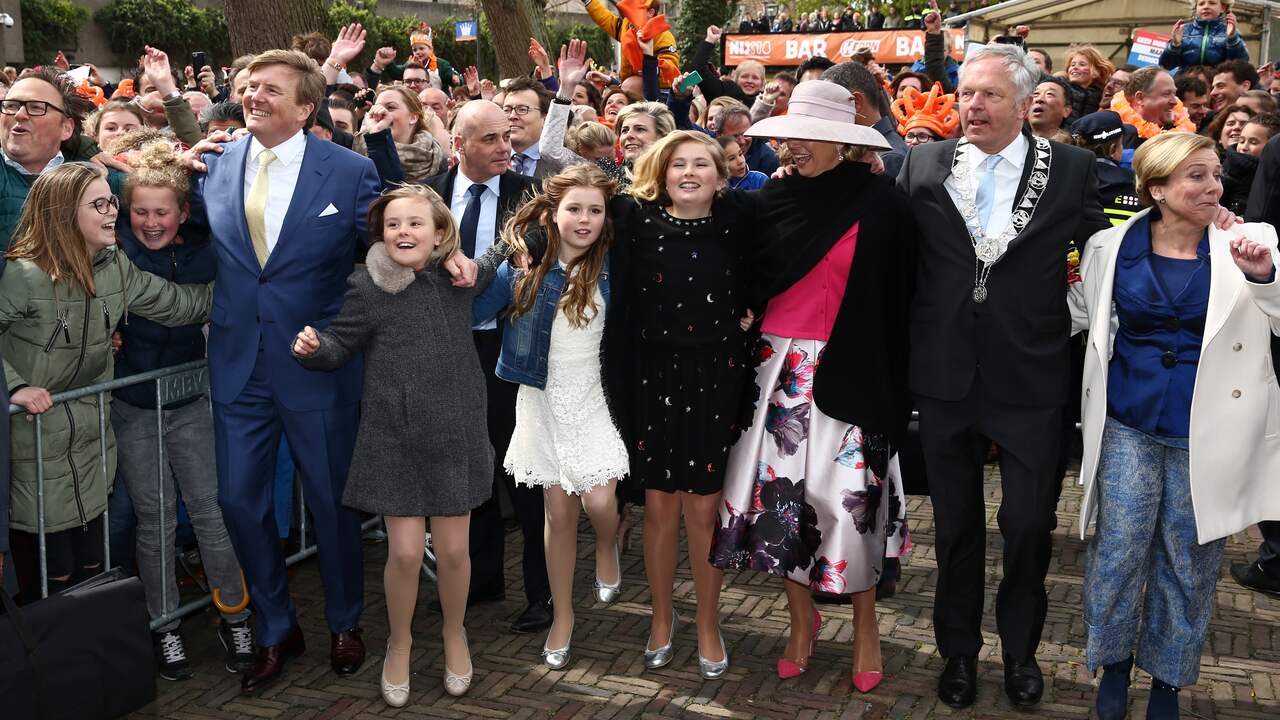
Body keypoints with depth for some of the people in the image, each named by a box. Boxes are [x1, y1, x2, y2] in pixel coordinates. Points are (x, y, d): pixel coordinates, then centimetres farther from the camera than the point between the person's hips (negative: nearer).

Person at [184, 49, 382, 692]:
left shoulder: (351, 171, -7)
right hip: (238, 366, 3)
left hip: (319, 366, -3)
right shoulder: (213, 164, 2)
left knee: (331, 500, 11)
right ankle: (276, 631, 30)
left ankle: (344, 625, 35)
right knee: (239, 499, 9)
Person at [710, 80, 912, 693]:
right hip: (779, 368, 4)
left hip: (847, 373, -3)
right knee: (782, 492, 5)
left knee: (848, 498, 0)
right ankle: (802, 620, 26)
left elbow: (900, 302, -5)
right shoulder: (774, 199, 6)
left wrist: (896, 386, -8)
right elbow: (750, 285, 13)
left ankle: (864, 623, 23)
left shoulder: (882, 205, -5)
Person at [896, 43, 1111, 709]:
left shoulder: (1070, 168, -1)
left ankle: (1020, 648, 32)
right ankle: (959, 649, 34)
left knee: (1029, 523, 7)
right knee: (955, 522, 15)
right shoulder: (924, 164, 3)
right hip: (945, 374, 1)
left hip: (1031, 378, -1)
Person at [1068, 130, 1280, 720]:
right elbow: (1079, 313, 14)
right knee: (1118, 550, 2)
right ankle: (1114, 662, 27)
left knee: (1188, 560, 10)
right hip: (1129, 422, 0)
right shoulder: (1111, 248, -1)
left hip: (1204, 430, 0)